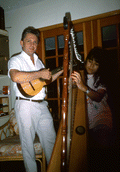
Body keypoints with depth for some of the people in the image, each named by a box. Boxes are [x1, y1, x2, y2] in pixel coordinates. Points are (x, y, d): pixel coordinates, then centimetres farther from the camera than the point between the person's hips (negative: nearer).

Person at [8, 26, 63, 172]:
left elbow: (47, 80, 24)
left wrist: (61, 71, 15)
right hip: (25, 106, -6)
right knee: (28, 142, 7)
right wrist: (40, 74, -20)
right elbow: (15, 77, -26)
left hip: (42, 105, 6)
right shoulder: (16, 60, -3)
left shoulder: (38, 61, 18)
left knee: (51, 138, 13)